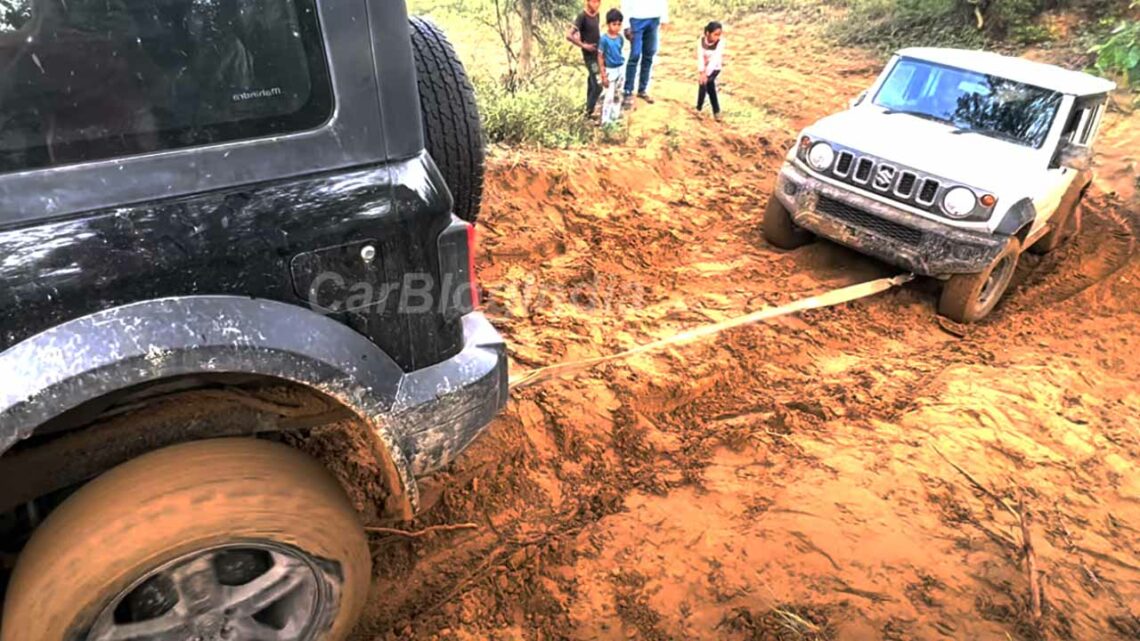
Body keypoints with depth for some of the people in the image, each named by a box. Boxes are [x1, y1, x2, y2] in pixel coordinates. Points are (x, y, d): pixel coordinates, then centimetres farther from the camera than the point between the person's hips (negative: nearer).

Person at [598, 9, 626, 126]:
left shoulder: (620, 38, -1)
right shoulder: (604, 39, -16)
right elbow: (600, 57, -13)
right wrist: (603, 75, -14)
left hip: (621, 69, 6)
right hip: (610, 70, -6)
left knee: (618, 94, 15)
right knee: (609, 96, -5)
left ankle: (615, 116, 29)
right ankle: (605, 120, 2)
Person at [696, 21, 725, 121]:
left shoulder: (720, 42, -25)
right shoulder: (702, 40, -17)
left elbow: (715, 59, -30)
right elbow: (700, 56, -20)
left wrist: (706, 73, -36)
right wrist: (701, 71, -30)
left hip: (715, 68, -3)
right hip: (705, 68, 3)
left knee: (703, 83, -17)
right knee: (710, 87, 4)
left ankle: (699, 109, -3)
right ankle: (716, 111, 14)